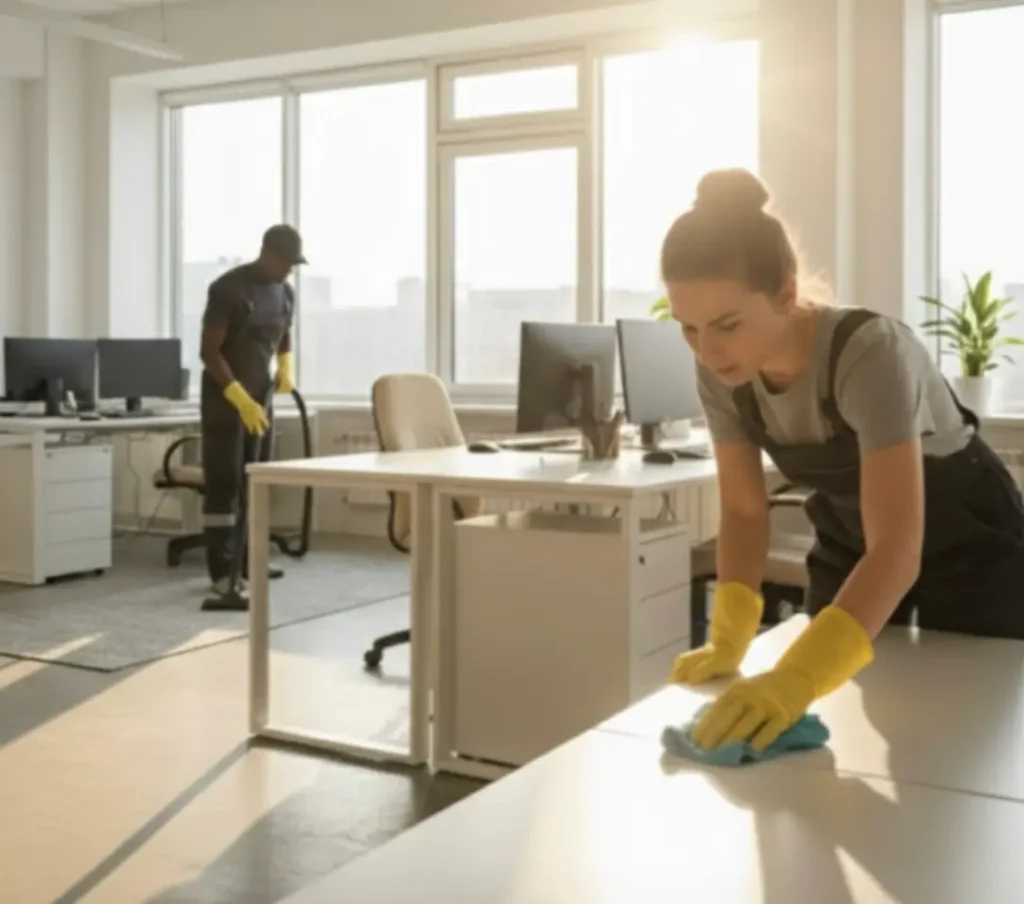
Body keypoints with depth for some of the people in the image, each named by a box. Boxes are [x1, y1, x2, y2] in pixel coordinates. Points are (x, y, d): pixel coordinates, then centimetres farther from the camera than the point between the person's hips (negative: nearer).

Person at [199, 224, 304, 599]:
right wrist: (240, 399, -26)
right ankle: (222, 572, -4)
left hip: (261, 397, 7)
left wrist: (286, 369, 5)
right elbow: (209, 351, -20)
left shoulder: (286, 293, 5)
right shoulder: (227, 288, -17)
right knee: (224, 484, -7)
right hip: (224, 397, -7)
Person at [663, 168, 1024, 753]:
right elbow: (744, 510, -12)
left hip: (968, 544, -4)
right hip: (849, 540, 4)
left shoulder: (870, 353, -38)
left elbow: (897, 550, -45)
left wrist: (796, 680, -58)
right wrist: (730, 640, -26)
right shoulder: (721, 370, -21)